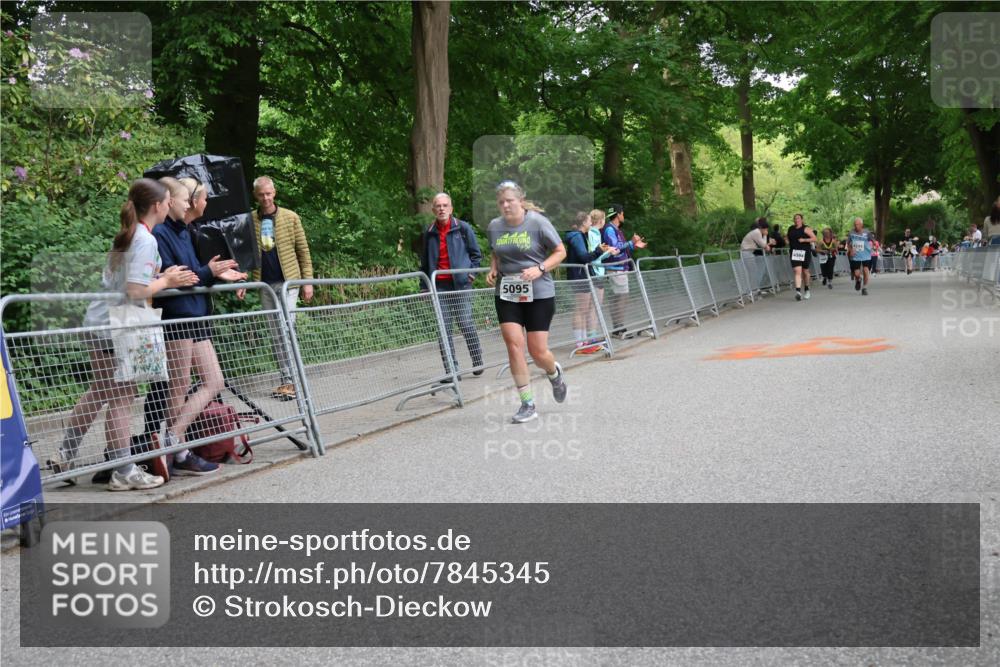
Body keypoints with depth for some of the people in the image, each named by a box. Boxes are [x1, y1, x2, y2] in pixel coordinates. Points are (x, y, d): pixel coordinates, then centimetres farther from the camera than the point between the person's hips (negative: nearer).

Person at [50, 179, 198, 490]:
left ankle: (66, 455, 26)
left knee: (100, 392, 19)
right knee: (122, 397, -2)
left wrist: (165, 278, 8)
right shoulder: (146, 241, -16)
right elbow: (136, 291, -22)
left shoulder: (127, 236, 14)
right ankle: (123, 473, 4)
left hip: (100, 324, 9)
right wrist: (166, 281, -8)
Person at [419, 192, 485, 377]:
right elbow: (425, 262, 17)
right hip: (439, 286, 3)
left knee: (466, 323, -5)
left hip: (461, 284, -3)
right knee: (444, 329, -1)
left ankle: (477, 360, 16)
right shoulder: (429, 233, 10)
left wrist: (471, 272, -3)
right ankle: (451, 370, 3)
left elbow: (476, 254, 10)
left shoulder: (463, 228, 2)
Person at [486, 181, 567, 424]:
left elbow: (560, 252, -2)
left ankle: (555, 373, 36)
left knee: (538, 352, -3)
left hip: (539, 294, -3)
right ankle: (527, 405, 3)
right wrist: (493, 269, 2)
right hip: (506, 295, 3)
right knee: (513, 344, -9)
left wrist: (540, 269, -17)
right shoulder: (494, 226, 4)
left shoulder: (538, 222, -8)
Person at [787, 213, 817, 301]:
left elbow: (814, 238, -6)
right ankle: (798, 291, -23)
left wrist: (804, 240, -17)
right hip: (794, 253, 2)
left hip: (805, 252, -2)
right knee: (797, 271, -13)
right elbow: (789, 239, 27)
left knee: (805, 271, 11)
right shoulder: (791, 229, 11)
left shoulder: (806, 229, -2)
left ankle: (807, 289, 33)